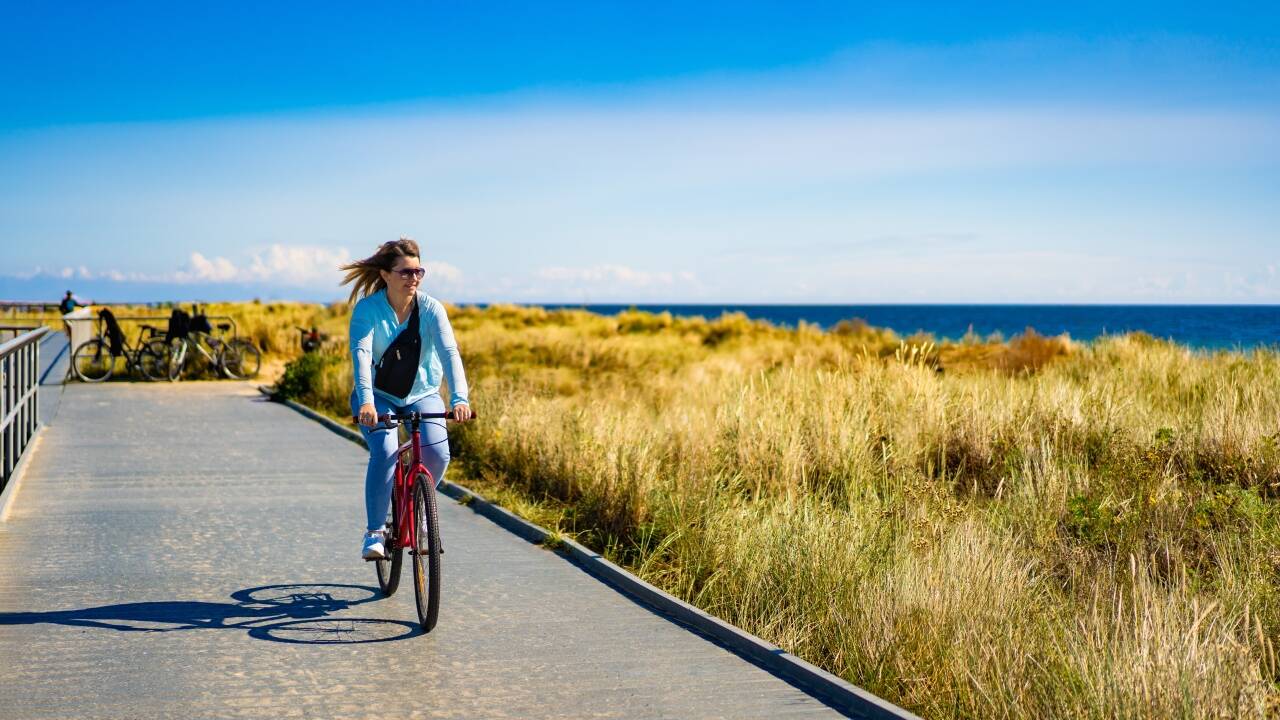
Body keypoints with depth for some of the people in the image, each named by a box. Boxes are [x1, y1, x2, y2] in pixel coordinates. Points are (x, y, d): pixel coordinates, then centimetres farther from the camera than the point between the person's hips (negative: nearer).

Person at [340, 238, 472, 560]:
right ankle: (374, 533, -13)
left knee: (438, 454, -20)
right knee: (385, 453, -27)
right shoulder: (367, 310, -16)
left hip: (423, 395, 2)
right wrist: (366, 401, -46)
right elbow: (361, 355, -30)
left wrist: (459, 398, -43)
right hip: (378, 397, -2)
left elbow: (449, 352, -26)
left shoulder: (431, 308, -13)